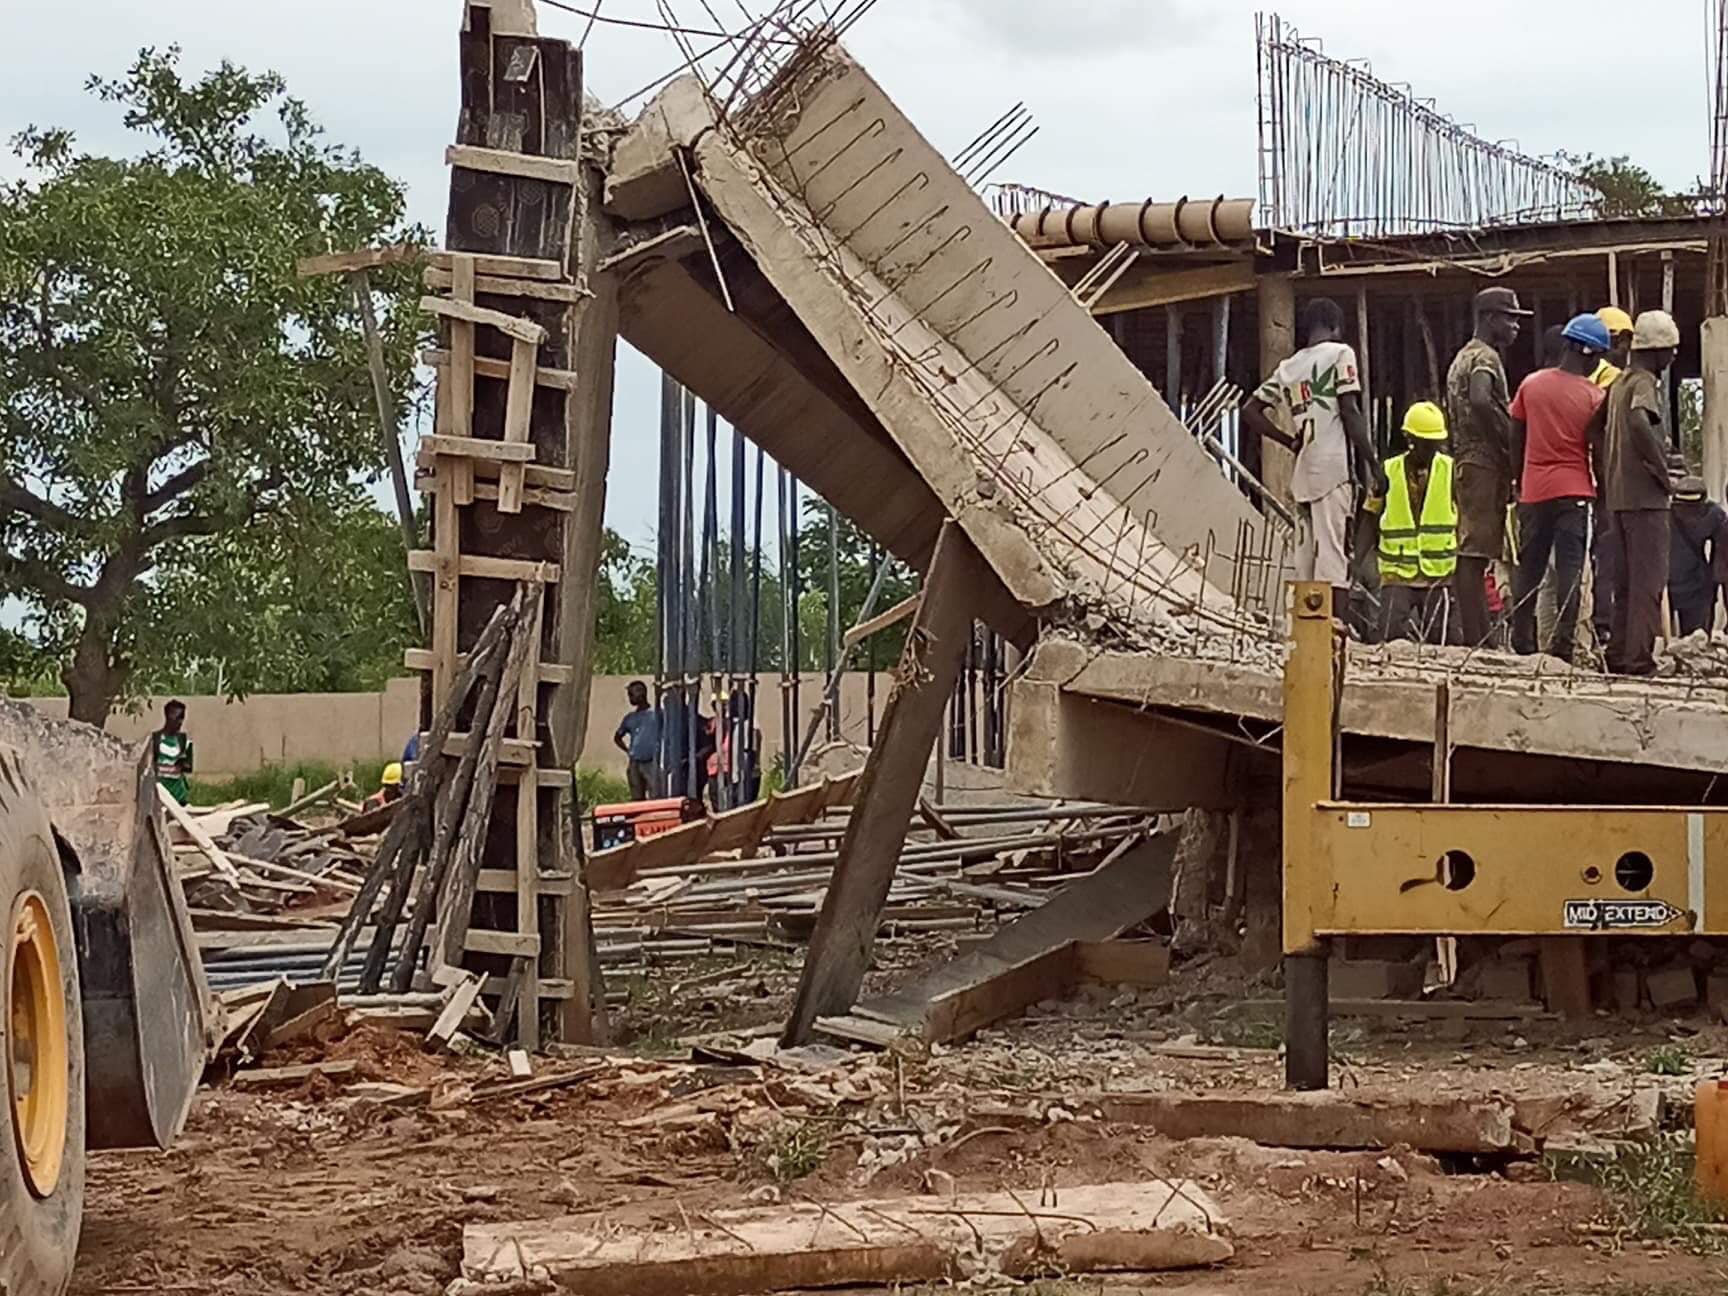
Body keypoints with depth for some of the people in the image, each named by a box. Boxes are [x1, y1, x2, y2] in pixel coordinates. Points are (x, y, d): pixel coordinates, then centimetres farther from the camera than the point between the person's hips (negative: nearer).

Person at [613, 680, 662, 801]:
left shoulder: (656, 714, 0)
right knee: (637, 799, 6)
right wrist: (627, 751, 15)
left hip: (652, 763, -6)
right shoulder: (630, 717, 16)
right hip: (634, 764, 6)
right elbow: (617, 737, 30)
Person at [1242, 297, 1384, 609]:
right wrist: (1373, 465, -5)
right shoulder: (1340, 353, 1)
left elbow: (1250, 411, 17)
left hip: (1302, 476, 6)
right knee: (1334, 563, -12)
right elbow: (1350, 412, -7)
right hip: (1334, 469, -6)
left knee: (1306, 566, 6)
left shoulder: (1287, 368, 18)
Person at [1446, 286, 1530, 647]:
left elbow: (1453, 417, 26)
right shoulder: (1486, 357, -9)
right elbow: (1481, 401, -28)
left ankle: (1476, 637, 9)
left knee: (1473, 553, 8)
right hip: (1486, 464, -10)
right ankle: (1476, 640, -16)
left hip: (1467, 463, 10)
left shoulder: (1462, 358, 23)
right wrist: (1510, 443, -19)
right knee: (1475, 552, -13)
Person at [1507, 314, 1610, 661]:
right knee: (1570, 568, -2)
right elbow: (1599, 449, -3)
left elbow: (1516, 441, 7)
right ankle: (1563, 643, -9)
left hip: (1533, 490, 3)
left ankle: (1522, 641, 12)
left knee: (1528, 567, 11)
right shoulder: (1595, 397, -7)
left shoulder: (1531, 384, 2)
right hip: (1573, 490, -3)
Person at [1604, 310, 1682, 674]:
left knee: (1626, 579, 13)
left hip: (1618, 495, 9)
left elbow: (1608, 434, 22)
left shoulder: (1619, 382, 17)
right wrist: (1663, 473, -21)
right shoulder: (1645, 381, -11)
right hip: (1645, 496, -9)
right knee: (1650, 579, -6)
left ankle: (1618, 655, 14)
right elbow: (1640, 424, -30)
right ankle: (1639, 659, -9)